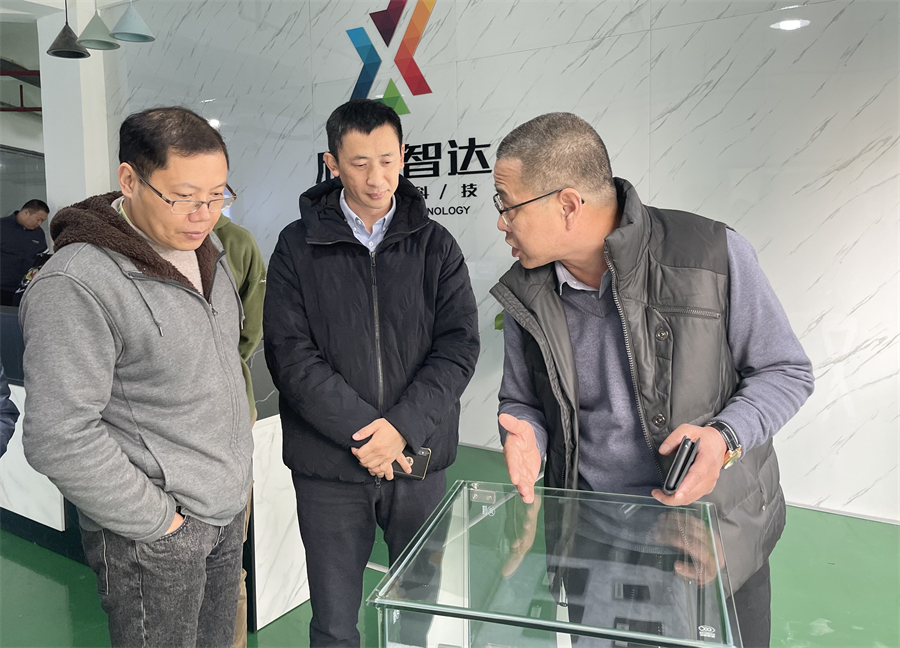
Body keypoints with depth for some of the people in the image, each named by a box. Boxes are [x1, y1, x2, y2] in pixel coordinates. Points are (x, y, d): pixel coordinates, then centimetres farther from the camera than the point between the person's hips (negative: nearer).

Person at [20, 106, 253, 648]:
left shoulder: (207, 252, 5)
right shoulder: (77, 286, -21)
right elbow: (59, 438, -23)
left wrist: (237, 473, 12)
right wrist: (155, 520, -15)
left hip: (228, 505, 7)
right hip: (155, 533, -7)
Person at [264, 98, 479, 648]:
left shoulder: (435, 245, 2)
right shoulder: (298, 247, -1)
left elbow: (459, 345, -4)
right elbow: (291, 354, -9)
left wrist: (403, 427, -15)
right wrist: (361, 431, -16)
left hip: (420, 458, 2)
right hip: (329, 464, -1)